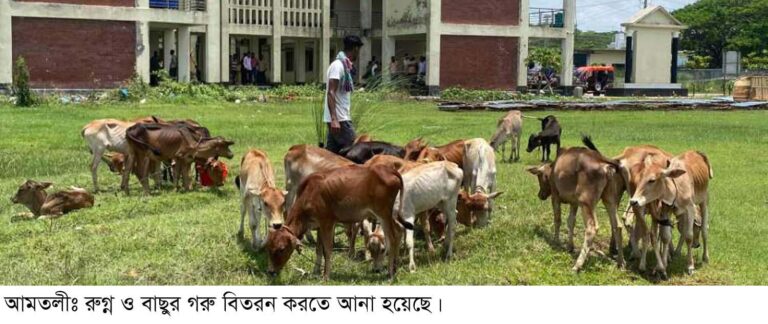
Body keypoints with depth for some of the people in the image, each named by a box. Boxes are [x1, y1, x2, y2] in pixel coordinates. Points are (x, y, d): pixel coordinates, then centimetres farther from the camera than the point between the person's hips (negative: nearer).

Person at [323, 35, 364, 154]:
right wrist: (334, 119, -26)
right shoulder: (338, 65, -13)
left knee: (331, 153, 7)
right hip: (339, 119, -9)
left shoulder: (345, 66, 14)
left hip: (341, 117, 9)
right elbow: (331, 93, -19)